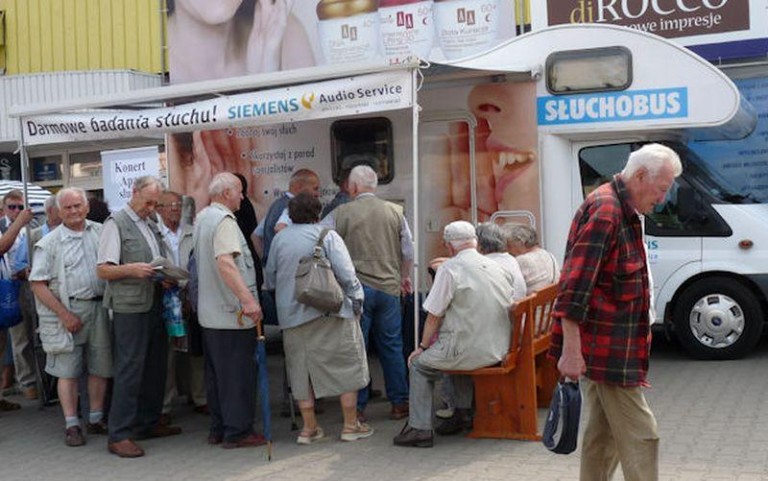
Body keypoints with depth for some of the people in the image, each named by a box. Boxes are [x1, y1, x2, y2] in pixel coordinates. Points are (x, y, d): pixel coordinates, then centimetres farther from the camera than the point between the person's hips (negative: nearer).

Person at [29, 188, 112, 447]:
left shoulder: (101, 233, 6)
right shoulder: (50, 242, -2)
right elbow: (38, 284, -5)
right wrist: (64, 315, -12)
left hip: (99, 308, 3)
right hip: (68, 309, -3)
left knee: (100, 367, 9)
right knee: (67, 370, 1)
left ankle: (96, 419, 22)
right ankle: (71, 425, 9)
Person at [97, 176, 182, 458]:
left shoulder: (151, 224, 17)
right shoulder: (117, 223, -6)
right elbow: (102, 270, -9)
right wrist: (131, 269, -24)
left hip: (155, 305, 8)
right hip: (130, 307, -8)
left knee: (155, 367, 13)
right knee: (129, 370, -7)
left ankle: (148, 423, 25)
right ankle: (119, 435, -1)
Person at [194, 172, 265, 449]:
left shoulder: (202, 217, 14)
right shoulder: (224, 221, -16)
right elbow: (225, 263, -30)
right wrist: (248, 299, -36)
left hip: (210, 313, 10)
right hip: (232, 313, -10)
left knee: (216, 372, 14)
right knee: (238, 373, -2)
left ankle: (218, 429, 22)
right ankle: (237, 432, 4)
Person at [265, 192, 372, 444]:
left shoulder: (279, 238, 6)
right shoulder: (327, 236, -6)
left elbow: (270, 278, 13)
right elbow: (346, 274, -12)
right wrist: (356, 299, 0)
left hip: (292, 315, 4)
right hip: (330, 310, -4)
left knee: (301, 370, 11)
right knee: (346, 366, 7)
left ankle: (309, 428, 15)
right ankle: (351, 425, 11)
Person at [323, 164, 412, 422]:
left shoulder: (340, 214, -4)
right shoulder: (395, 212, 5)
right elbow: (408, 251, 10)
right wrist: (405, 277, 25)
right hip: (388, 288, 2)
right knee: (391, 347, 11)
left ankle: (357, 407, 10)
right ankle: (399, 403, 16)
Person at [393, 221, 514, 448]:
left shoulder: (450, 268, -10)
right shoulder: (498, 267, 8)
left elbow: (434, 316, -9)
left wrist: (422, 347, 7)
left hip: (471, 352, -7)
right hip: (498, 350, 7)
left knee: (419, 365, 13)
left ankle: (419, 428, 10)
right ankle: (463, 413, 31)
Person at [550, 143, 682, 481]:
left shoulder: (623, 211, 15)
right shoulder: (605, 212, -18)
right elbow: (574, 285, -24)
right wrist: (571, 350, -26)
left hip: (605, 348, 10)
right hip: (605, 349, -10)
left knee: (603, 433, 16)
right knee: (639, 436, -5)